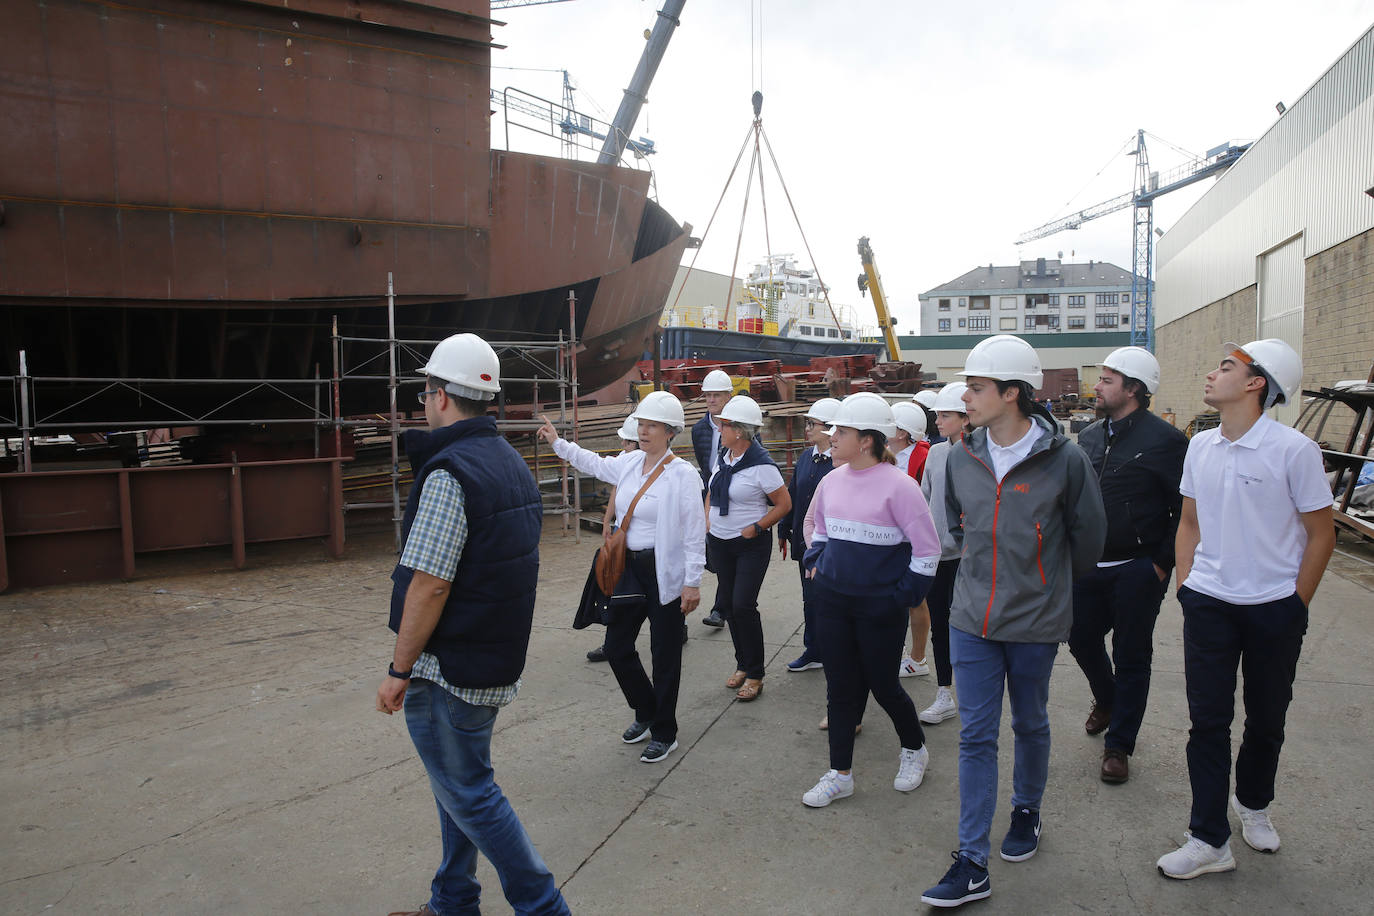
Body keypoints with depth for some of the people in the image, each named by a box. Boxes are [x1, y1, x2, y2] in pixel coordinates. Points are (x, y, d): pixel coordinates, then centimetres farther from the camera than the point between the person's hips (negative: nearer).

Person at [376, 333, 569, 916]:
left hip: (448, 670, -9)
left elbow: (430, 585, -24)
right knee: (458, 781, 21)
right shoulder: (512, 462, 8)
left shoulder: (449, 472, -21)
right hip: (498, 661, 9)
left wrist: (399, 669, -14)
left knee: (467, 792, 5)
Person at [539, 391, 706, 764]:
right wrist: (558, 443, 29)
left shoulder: (682, 475, -14)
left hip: (665, 574, -7)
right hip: (629, 568, 7)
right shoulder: (629, 463, 5)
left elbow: (695, 534, -13)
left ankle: (664, 733, 23)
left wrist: (692, 582, -15)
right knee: (616, 645, 11)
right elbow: (595, 463, 27)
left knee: (664, 655, 5)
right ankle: (646, 712, 35)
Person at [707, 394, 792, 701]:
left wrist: (755, 528, -14)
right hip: (720, 543, 7)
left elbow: (784, 504, -11)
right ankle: (742, 665, 27)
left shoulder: (761, 465, -17)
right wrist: (708, 521, 7)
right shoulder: (724, 457, 4)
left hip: (751, 546, -7)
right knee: (727, 603, 11)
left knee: (743, 605, -9)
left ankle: (755, 675, 6)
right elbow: (712, 492, 20)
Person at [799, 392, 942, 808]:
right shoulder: (832, 481, 4)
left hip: (880, 606, -5)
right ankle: (840, 774, 23)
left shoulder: (898, 485, -16)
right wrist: (816, 565, 11)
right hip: (832, 602, 6)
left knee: (882, 684, 9)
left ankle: (914, 749, 37)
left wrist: (905, 595, -11)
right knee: (840, 686, 11)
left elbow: (927, 548, -11)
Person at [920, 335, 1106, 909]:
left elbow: (1088, 536, 1)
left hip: (1036, 622, -2)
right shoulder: (961, 457, -2)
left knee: (1030, 725, 18)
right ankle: (972, 864, 11)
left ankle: (1027, 811, 44)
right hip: (972, 619, 3)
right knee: (975, 736, 4)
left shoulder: (1064, 459, -13)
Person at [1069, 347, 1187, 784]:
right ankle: (1106, 700, 45)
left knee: (1131, 658, 6)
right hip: (1088, 566, 6)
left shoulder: (1164, 440, -12)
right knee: (1081, 638, 15)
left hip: (1137, 571, -6)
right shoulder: (1089, 437, 9)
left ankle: (1118, 746, 20)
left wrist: (1163, 564, -12)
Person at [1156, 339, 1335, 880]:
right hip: (1208, 605, 3)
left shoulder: (1293, 449, -12)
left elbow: (1320, 535, -5)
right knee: (1208, 720, 4)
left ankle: (1252, 805, 40)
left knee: (1266, 719, 15)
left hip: (1273, 609, -3)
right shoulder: (1200, 446, 3)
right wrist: (1186, 587, 6)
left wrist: (1295, 607, -3)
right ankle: (1209, 841, 13)